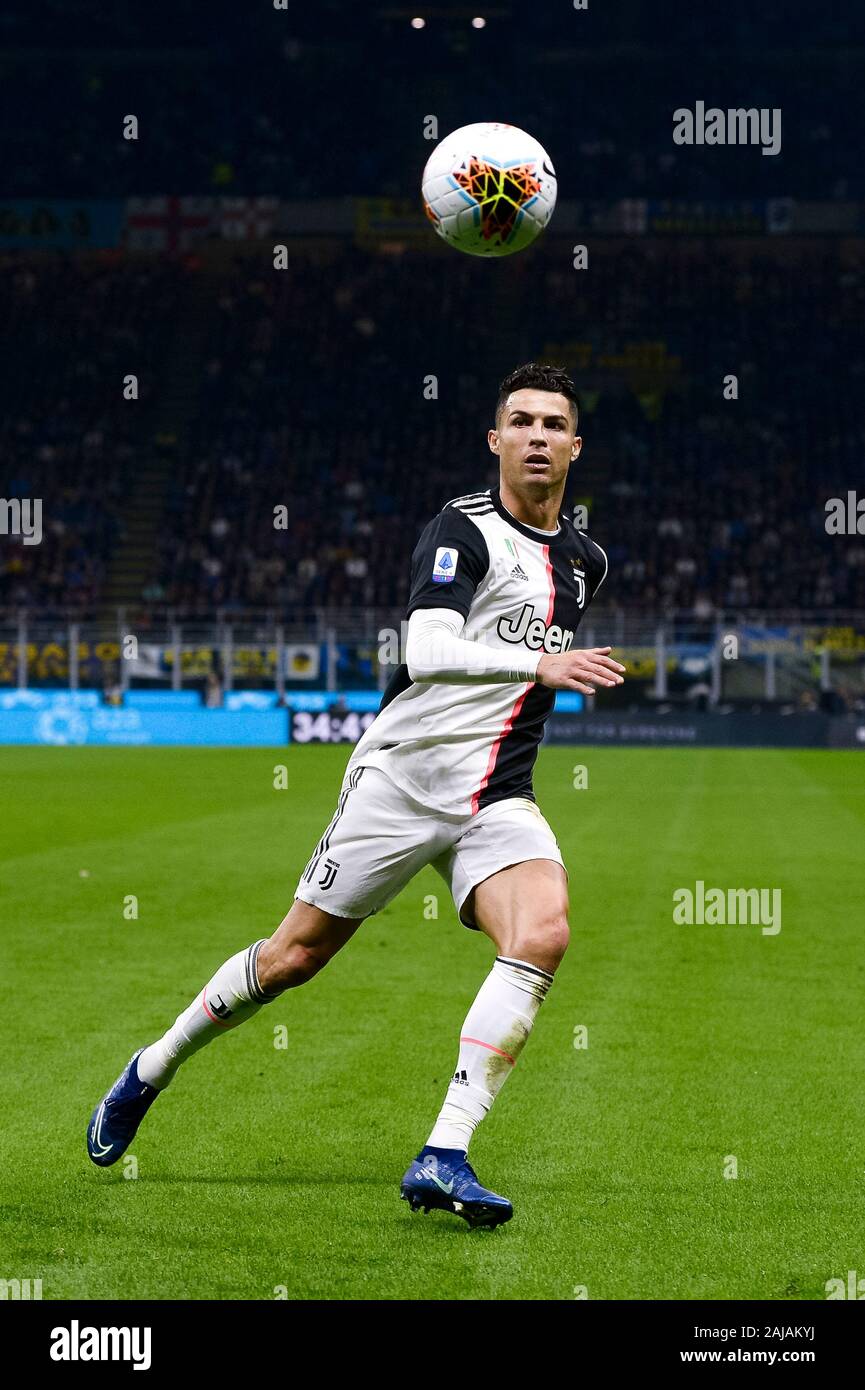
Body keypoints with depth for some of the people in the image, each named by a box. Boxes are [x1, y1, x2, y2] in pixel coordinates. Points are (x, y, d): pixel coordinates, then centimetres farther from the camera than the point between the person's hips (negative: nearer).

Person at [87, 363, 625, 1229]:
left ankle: (443, 1159, -25)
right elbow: (426, 649, -25)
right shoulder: (462, 529, -9)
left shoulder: (585, 561, 13)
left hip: (497, 797, 4)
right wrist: (540, 665, -35)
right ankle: (151, 1073, 29)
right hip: (401, 776, -4)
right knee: (296, 954, 3)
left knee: (543, 933, -24)